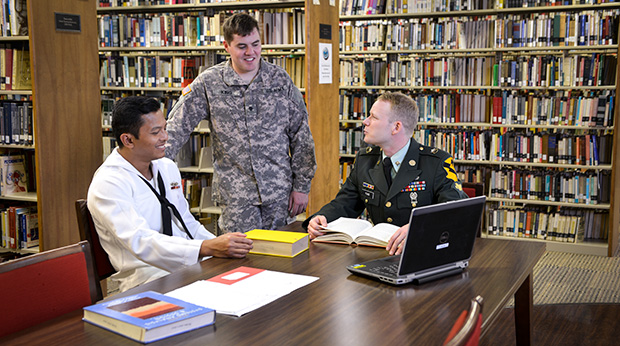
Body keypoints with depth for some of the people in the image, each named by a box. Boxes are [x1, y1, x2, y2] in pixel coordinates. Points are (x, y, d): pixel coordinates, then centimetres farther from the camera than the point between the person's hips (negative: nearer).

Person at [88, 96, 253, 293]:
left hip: (192, 264, 8)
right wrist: (207, 248, -35)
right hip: (150, 277, -8)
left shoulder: (168, 168, 16)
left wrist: (223, 246, 2)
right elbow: (140, 242, -24)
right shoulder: (108, 184, -11)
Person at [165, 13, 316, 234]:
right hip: (236, 194, -1)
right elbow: (177, 127, 0)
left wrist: (301, 186, 3)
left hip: (280, 190, 2)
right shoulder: (208, 83, 0)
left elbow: (301, 136, 5)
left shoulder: (280, 80, 3)